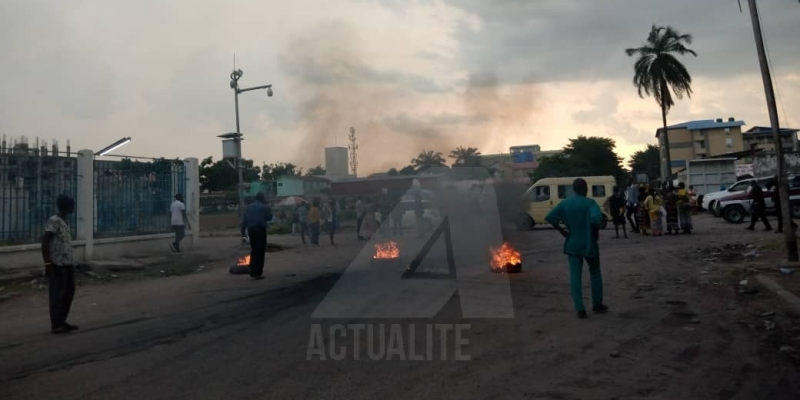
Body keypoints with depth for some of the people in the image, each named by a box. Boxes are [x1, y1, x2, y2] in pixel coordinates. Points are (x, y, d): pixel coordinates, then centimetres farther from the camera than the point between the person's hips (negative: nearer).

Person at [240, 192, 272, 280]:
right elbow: (269, 217, 6)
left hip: (251, 230, 5)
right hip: (260, 229, -5)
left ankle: (252, 272, 22)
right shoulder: (264, 207, -3)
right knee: (260, 252, -1)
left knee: (254, 251, 18)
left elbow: (243, 221, 8)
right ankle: (257, 273, -4)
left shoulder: (248, 207, 11)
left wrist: (243, 232, 10)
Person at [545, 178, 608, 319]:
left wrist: (562, 231, 5)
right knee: (595, 274, 16)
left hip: (572, 244, 3)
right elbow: (597, 218, -28)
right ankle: (597, 305, 25)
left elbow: (550, 217, -2)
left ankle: (580, 309, -1)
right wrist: (596, 231, -10)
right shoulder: (589, 203, -10)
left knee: (575, 276, 3)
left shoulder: (565, 203, 2)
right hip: (588, 244, -3)